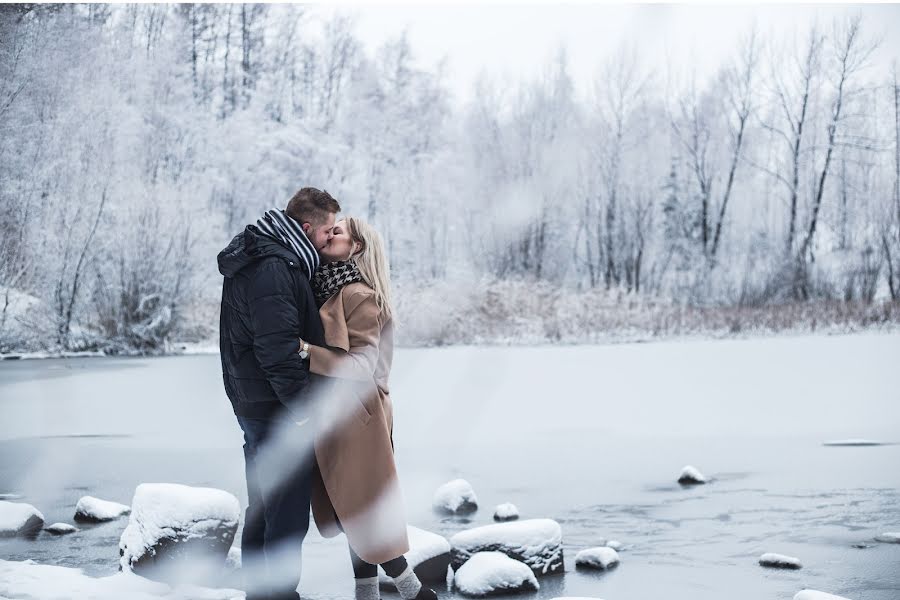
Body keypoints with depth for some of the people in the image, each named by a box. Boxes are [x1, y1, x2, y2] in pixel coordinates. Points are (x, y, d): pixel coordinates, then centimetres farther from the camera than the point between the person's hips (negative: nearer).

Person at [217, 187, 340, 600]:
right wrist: (303, 407, -21)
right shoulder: (275, 268, -19)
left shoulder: (255, 259, 14)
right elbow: (277, 348, -25)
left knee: (262, 508, 19)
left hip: (253, 404, 11)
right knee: (288, 514, -4)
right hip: (278, 410, -11)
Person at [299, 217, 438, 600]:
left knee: (363, 512, -2)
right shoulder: (325, 289, 10)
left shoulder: (360, 295, -15)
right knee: (353, 511, 15)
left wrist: (305, 350, -26)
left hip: (355, 418, -8)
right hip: (332, 415, 8)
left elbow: (361, 365, -21)